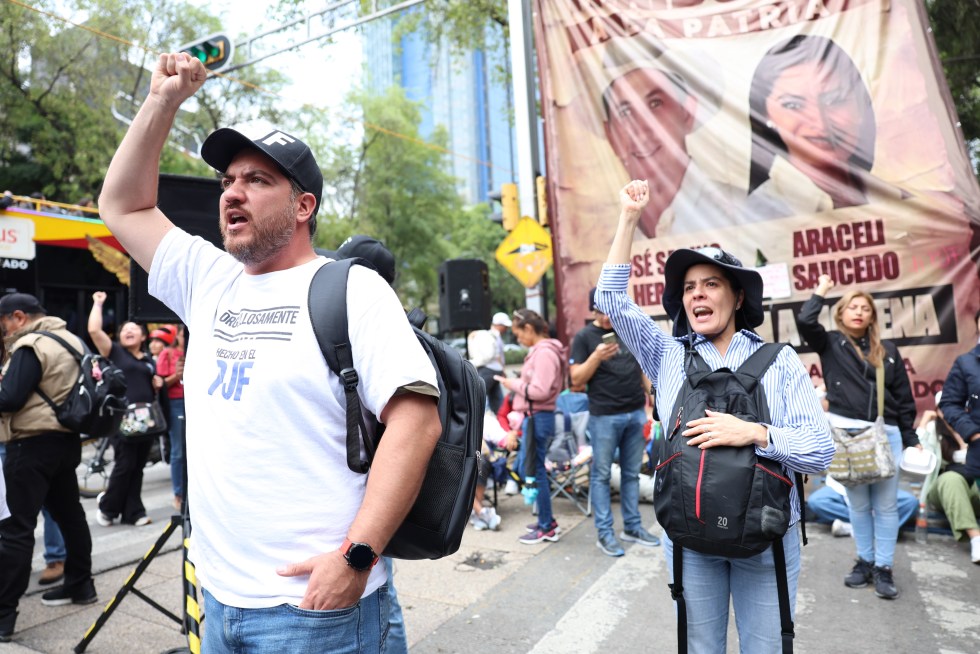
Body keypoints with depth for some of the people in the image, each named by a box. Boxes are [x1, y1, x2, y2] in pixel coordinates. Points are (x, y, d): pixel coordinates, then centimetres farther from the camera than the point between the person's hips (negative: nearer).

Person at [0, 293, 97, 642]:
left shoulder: (30, 346, -14)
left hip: (33, 444, -9)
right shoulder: (73, 340, 11)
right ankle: (80, 584, 27)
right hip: (67, 439, 9)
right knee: (69, 513, 17)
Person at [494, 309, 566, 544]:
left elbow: (540, 391, -23)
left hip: (539, 418, -10)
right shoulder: (539, 351, 14)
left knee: (534, 469, -1)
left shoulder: (544, 353, -17)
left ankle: (548, 528, 12)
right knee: (528, 468, 16)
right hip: (533, 417, 10)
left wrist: (514, 384, -10)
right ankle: (546, 520, 28)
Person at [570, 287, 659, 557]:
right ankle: (604, 532, 11)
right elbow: (576, 380, -6)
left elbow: (643, 367, 17)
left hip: (636, 413, 4)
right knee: (601, 474, 3)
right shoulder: (584, 337, -3)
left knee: (631, 473, 12)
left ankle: (632, 526, 23)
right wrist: (596, 357, -21)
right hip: (604, 416, -4)